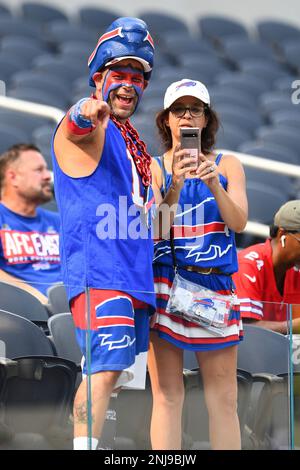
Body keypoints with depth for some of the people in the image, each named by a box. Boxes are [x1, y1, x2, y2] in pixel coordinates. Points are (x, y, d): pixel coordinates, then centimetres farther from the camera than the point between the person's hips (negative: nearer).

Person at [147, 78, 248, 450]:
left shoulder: (227, 165, 12)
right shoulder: (153, 167, 8)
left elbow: (238, 222, 0)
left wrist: (214, 184, -16)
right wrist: (176, 180, -19)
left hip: (215, 282, 2)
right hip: (165, 281, -1)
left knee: (223, 398, -3)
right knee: (167, 395, -4)